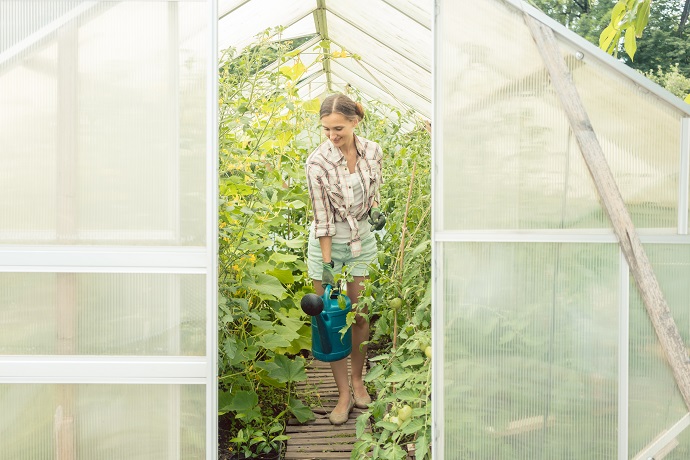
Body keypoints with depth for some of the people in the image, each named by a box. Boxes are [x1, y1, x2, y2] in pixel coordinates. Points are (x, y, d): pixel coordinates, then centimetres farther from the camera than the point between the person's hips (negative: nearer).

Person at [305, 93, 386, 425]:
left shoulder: (372, 151, -8)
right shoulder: (318, 162, -19)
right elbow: (322, 216, -17)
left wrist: (376, 208, -4)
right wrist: (326, 264, -17)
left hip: (362, 239, 3)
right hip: (327, 243, -3)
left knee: (360, 316, 8)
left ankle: (358, 381, 28)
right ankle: (344, 394, 11)